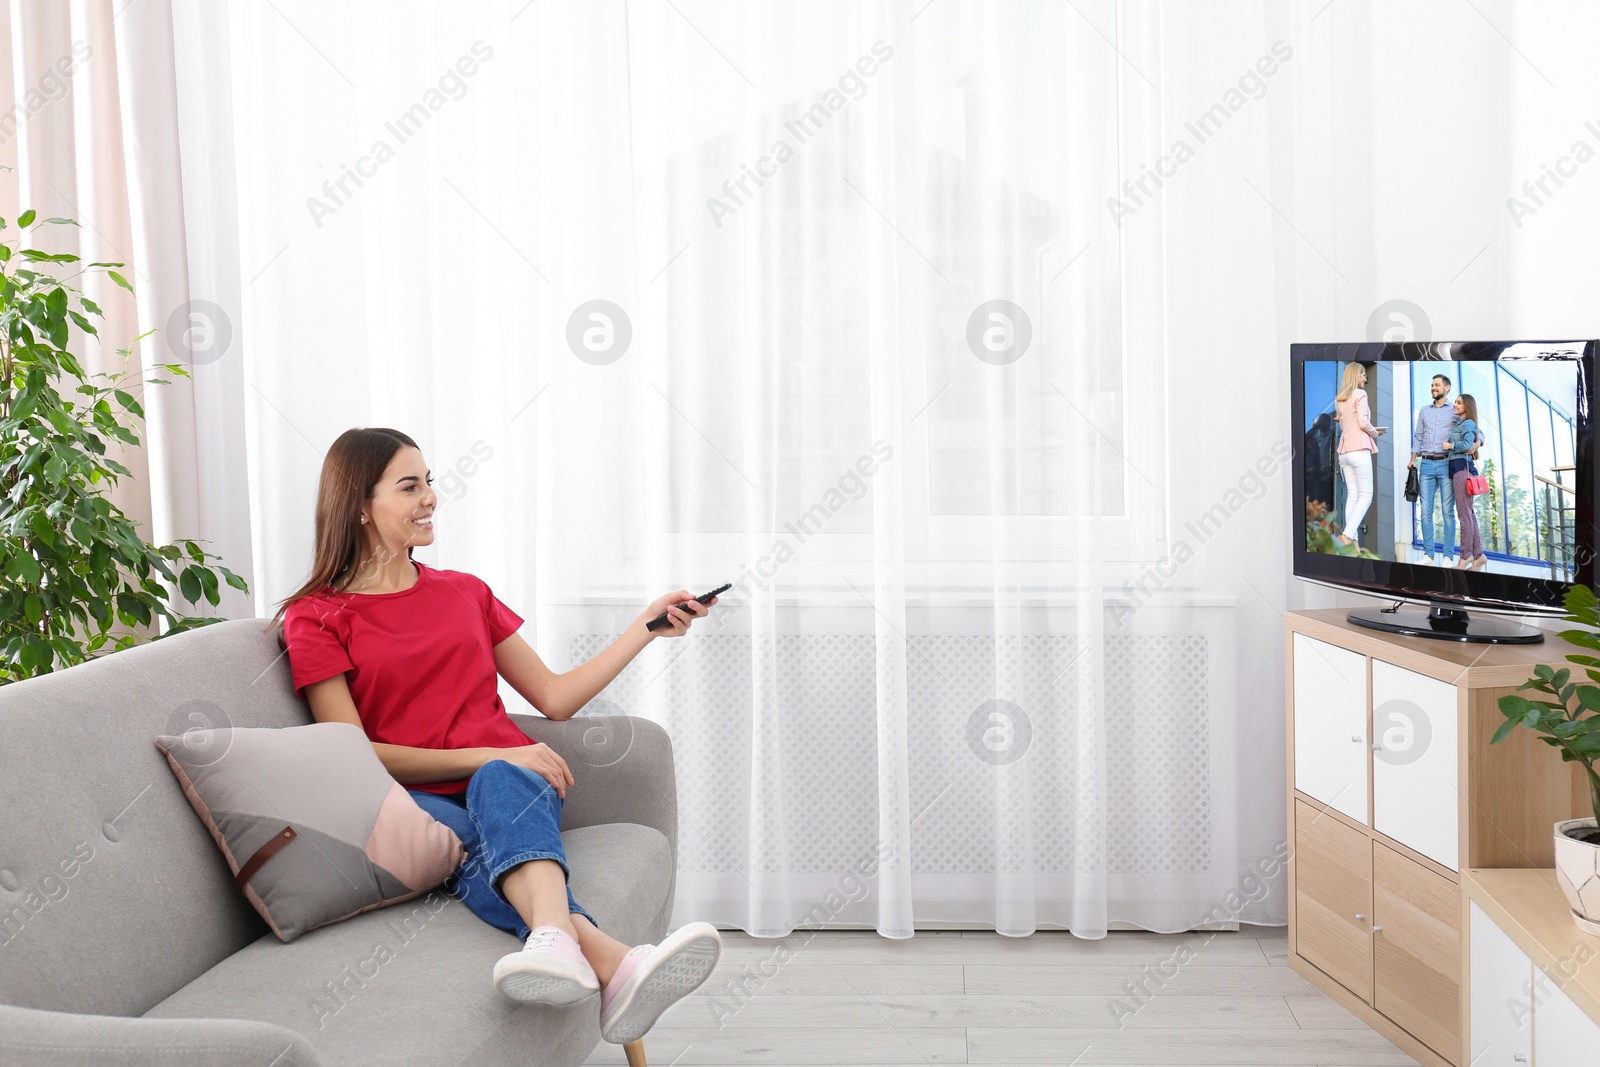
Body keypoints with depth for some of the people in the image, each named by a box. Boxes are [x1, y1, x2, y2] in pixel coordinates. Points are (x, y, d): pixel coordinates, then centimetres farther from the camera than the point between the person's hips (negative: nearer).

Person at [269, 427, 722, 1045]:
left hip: (514, 783, 2)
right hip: (425, 802, -2)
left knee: (499, 785, -36)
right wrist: (486, 756, -12)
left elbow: (554, 698, 21)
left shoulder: (465, 593, 22)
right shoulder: (316, 619, 8)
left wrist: (647, 628, 16)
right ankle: (612, 963, -63)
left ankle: (553, 941, -67)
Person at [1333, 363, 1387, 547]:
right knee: (1365, 496, -6)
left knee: (1352, 495, 4)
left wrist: (1372, 430, 19)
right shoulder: (1360, 394, -4)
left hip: (1345, 449, 7)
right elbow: (1363, 422, -12)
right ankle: (1347, 535, -21)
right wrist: (1375, 434, 6)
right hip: (1359, 449, -7)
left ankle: (1352, 540, -4)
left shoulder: (1339, 399, 17)